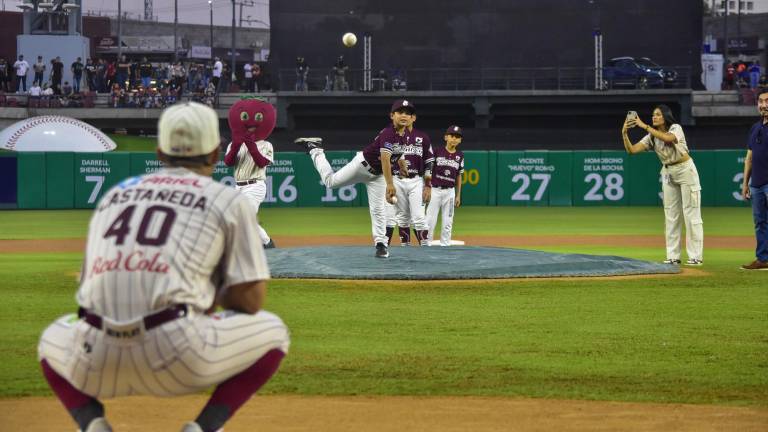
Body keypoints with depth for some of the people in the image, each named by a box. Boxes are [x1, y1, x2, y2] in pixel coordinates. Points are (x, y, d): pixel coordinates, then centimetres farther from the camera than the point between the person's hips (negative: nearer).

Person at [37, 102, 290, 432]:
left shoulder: (113, 195, 26)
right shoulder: (229, 200, 13)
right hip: (176, 355, -3)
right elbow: (251, 300, 7)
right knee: (272, 332, 22)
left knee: (54, 341, 38)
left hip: (96, 363, 3)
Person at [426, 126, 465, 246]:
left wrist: (458, 196, 11)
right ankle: (426, 245, 3)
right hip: (435, 190, -3)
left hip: (450, 192, 3)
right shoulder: (437, 152, -3)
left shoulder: (460, 156, 7)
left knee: (448, 222, 6)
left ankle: (445, 246, 13)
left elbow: (459, 176, 12)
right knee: (430, 220, -3)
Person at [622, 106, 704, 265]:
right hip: (668, 173, 6)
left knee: (691, 213, -6)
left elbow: (668, 138, -37)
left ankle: (696, 256, -6)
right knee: (670, 215, 5)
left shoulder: (676, 128, -13)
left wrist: (645, 126, -35)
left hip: (685, 170, -6)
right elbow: (631, 150, -6)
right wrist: (624, 134, -21)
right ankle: (673, 256, 8)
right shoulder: (651, 137, 2)